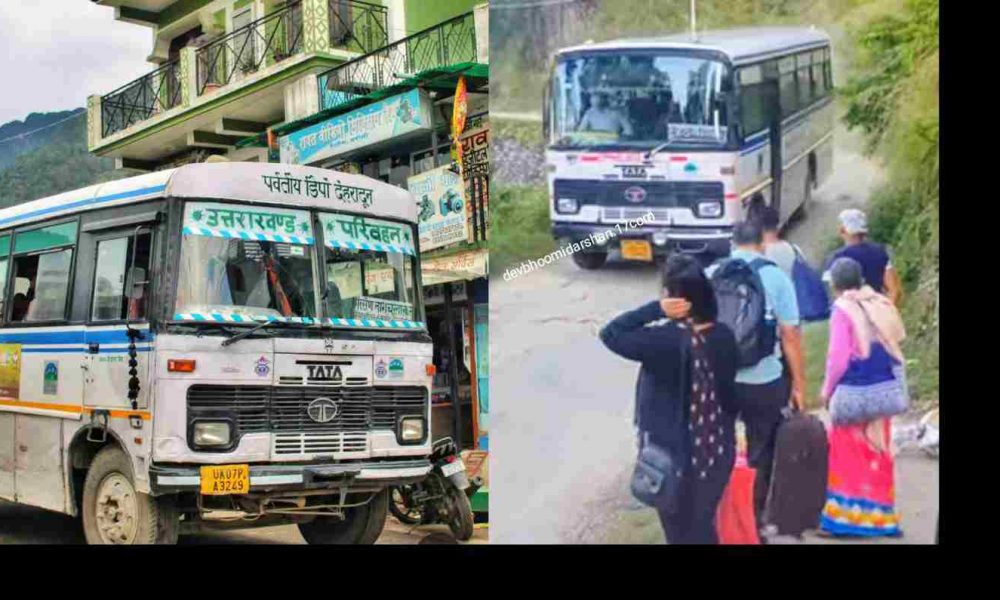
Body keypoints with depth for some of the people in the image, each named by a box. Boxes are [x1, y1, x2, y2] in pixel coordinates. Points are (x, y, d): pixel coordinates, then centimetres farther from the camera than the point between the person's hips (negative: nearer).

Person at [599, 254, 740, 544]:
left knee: (681, 529, 14)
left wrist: (656, 309, -22)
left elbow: (610, 334, -17)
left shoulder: (664, 340, -25)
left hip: (674, 453, -5)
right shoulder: (723, 336, -7)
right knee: (704, 522, 23)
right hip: (717, 449, 5)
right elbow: (728, 392, 4)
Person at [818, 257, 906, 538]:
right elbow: (894, 346, 8)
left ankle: (844, 516, 6)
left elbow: (839, 356, -15)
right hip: (882, 390, 6)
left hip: (853, 392, -6)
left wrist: (827, 388, -3)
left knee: (848, 454, 3)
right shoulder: (882, 304, 7)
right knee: (877, 452, 14)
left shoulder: (843, 309, -11)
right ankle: (878, 515, 21)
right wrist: (891, 381, 15)